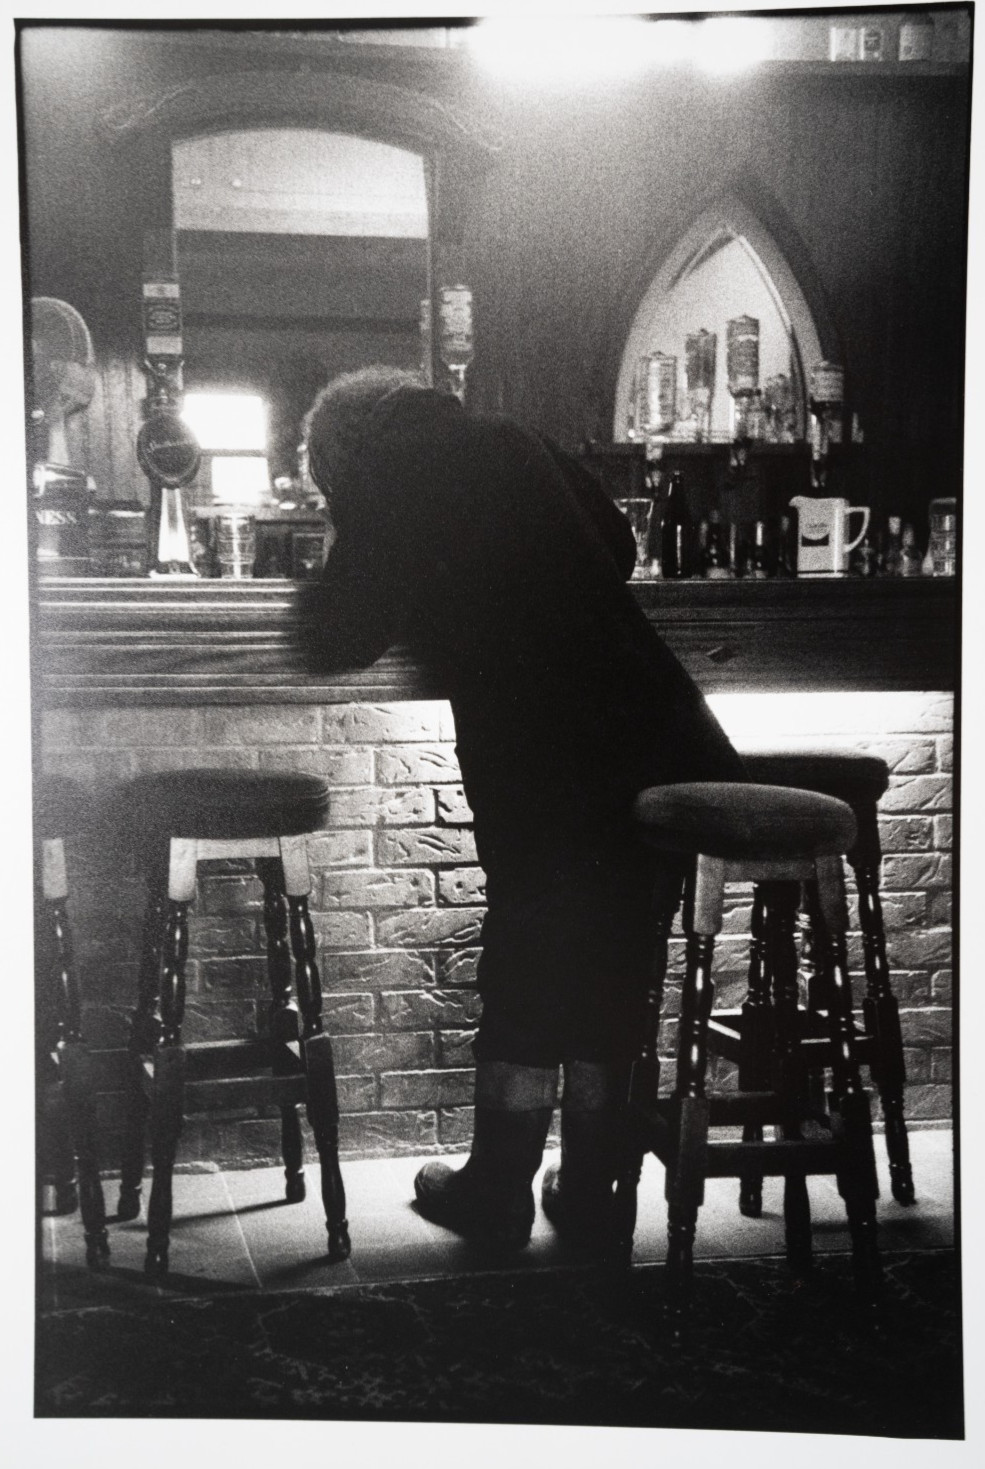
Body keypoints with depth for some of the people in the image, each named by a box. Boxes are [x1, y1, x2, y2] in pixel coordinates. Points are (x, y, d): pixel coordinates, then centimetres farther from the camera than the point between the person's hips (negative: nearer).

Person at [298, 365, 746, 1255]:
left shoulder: (390, 496, 2)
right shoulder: (519, 451, 17)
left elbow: (339, 640, 4)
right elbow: (621, 551, 28)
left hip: (543, 764, -5)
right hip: (660, 740, 5)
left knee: (528, 974, 8)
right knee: (609, 972, 13)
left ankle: (499, 1196, 20)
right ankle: (589, 1197, 23)